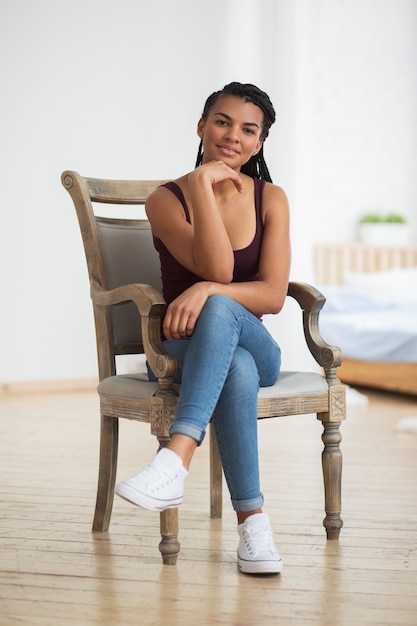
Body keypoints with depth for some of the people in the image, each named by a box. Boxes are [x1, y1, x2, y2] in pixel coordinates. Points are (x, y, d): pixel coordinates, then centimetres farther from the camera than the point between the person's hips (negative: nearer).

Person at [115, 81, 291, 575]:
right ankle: (252, 520, -35)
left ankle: (176, 459, -52)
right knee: (236, 371, -38)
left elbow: (274, 295, -8)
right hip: (179, 350, -1)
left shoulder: (271, 200, 4)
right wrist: (203, 183, -21)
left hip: (253, 347, 1)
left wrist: (207, 291, -26)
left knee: (219, 309, -37)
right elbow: (217, 268, -19)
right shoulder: (165, 200, -3)